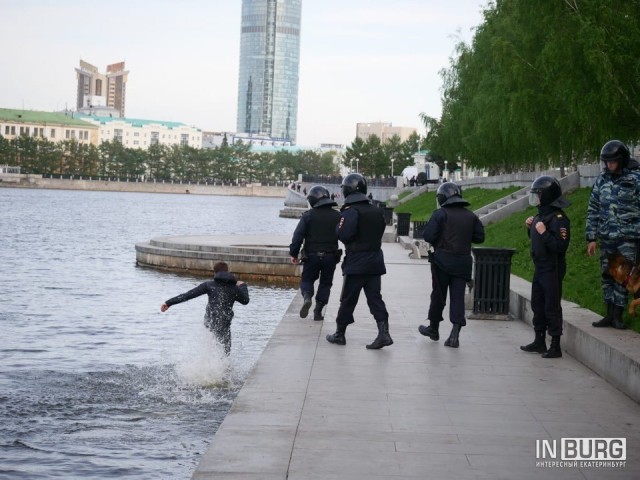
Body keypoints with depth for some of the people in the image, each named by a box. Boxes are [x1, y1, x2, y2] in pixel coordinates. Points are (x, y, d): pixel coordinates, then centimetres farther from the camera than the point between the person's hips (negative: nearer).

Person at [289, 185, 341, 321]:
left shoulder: (308, 215, -7)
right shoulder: (337, 216, 2)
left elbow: (298, 236, -9)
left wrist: (294, 254, -3)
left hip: (312, 255, -2)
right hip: (331, 256, 2)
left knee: (307, 280, 14)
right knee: (325, 283, 13)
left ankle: (307, 297, -15)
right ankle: (318, 311, 9)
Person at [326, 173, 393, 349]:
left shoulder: (350, 211, -14)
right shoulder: (377, 211, 9)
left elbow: (343, 235, -22)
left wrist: (338, 227, -3)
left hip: (356, 262, -6)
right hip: (375, 260, 6)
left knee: (348, 299, 4)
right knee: (375, 297, 5)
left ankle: (340, 333, 14)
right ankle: (383, 332, -7)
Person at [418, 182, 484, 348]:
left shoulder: (440, 214, -8)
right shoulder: (471, 216, 6)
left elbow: (428, 236, -15)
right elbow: (479, 237, 8)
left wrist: (437, 240, 7)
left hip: (442, 260, -3)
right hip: (463, 262, 3)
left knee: (438, 295, 11)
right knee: (458, 297, 2)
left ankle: (434, 328, 26)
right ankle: (455, 333, -10)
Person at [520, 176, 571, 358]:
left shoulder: (558, 219, -19)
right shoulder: (541, 215, 11)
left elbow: (560, 247, -26)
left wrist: (544, 232, -27)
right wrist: (530, 227, 7)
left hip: (552, 269, -10)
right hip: (539, 268, 10)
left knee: (552, 307, -4)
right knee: (537, 305, 17)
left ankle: (555, 346, 3)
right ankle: (539, 342, 28)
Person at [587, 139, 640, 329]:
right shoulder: (601, 180, 9)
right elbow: (593, 210, 12)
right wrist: (591, 238, 9)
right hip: (606, 237, 5)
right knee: (607, 276, 7)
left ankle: (618, 315, 2)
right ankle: (610, 315, 15)